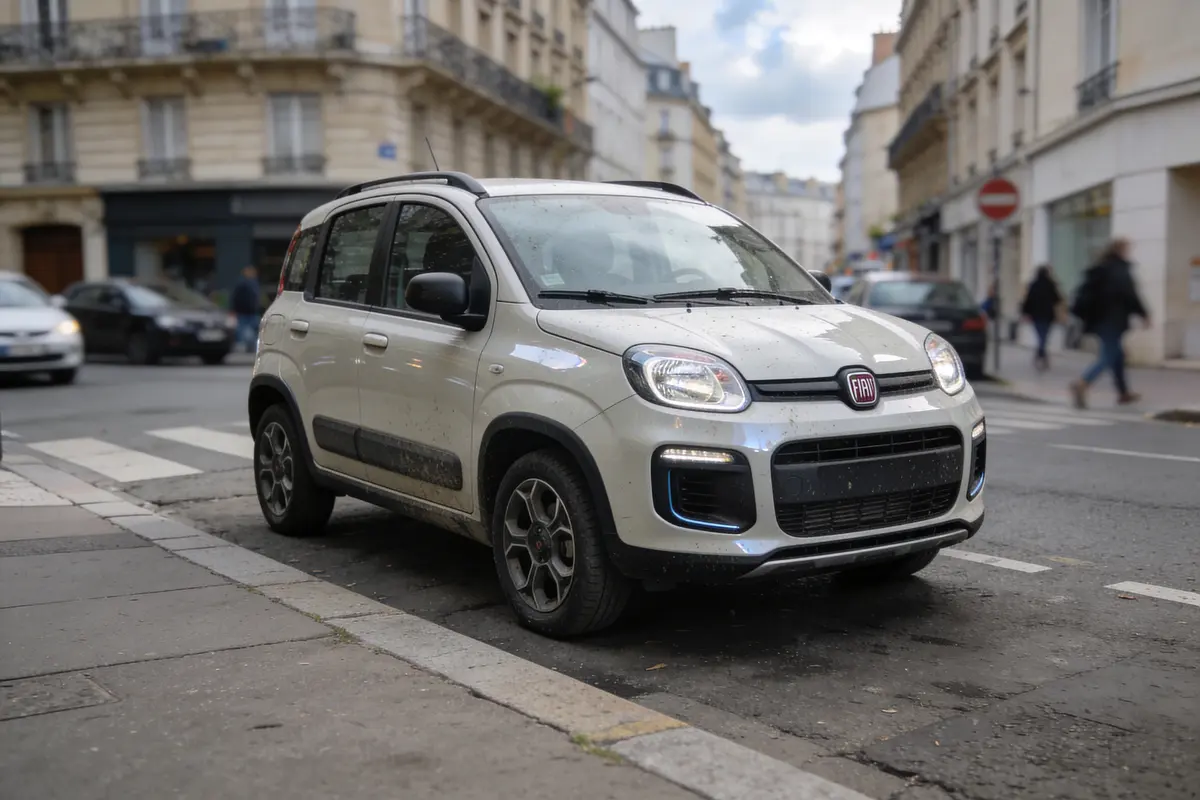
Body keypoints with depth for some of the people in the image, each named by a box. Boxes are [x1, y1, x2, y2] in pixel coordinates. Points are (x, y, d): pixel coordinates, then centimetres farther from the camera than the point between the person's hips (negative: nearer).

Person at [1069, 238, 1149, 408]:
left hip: (1098, 319, 9)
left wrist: (1080, 313, 15)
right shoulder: (1121, 270, -11)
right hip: (1114, 320, -9)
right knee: (1108, 357, -9)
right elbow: (1130, 294, -15)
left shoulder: (1099, 269, 13)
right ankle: (1082, 385, -28)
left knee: (1117, 353, 19)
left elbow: (1086, 292, 13)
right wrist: (1144, 314, -8)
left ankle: (1123, 392, 26)